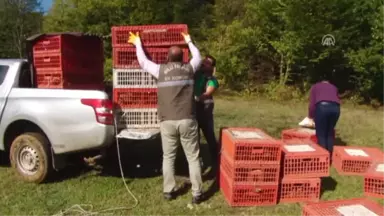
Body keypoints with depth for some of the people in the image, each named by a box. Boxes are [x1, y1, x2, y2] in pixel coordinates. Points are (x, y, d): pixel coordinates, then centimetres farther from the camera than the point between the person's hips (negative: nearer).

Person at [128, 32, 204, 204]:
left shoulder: (161, 70, 3)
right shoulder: (189, 69, 6)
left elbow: (143, 62, 19)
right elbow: (198, 57, 28)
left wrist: (137, 44, 35)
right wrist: (189, 42, 43)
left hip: (167, 122, 0)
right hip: (187, 120, 0)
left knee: (168, 157, 13)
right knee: (193, 157, 7)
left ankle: (169, 191, 21)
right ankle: (197, 193, 11)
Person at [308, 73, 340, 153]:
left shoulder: (315, 87, 25)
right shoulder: (334, 87, 33)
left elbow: (312, 104, 16)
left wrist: (311, 116, 27)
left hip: (322, 107, -3)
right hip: (335, 108, 4)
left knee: (321, 134, 6)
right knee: (330, 132, 18)